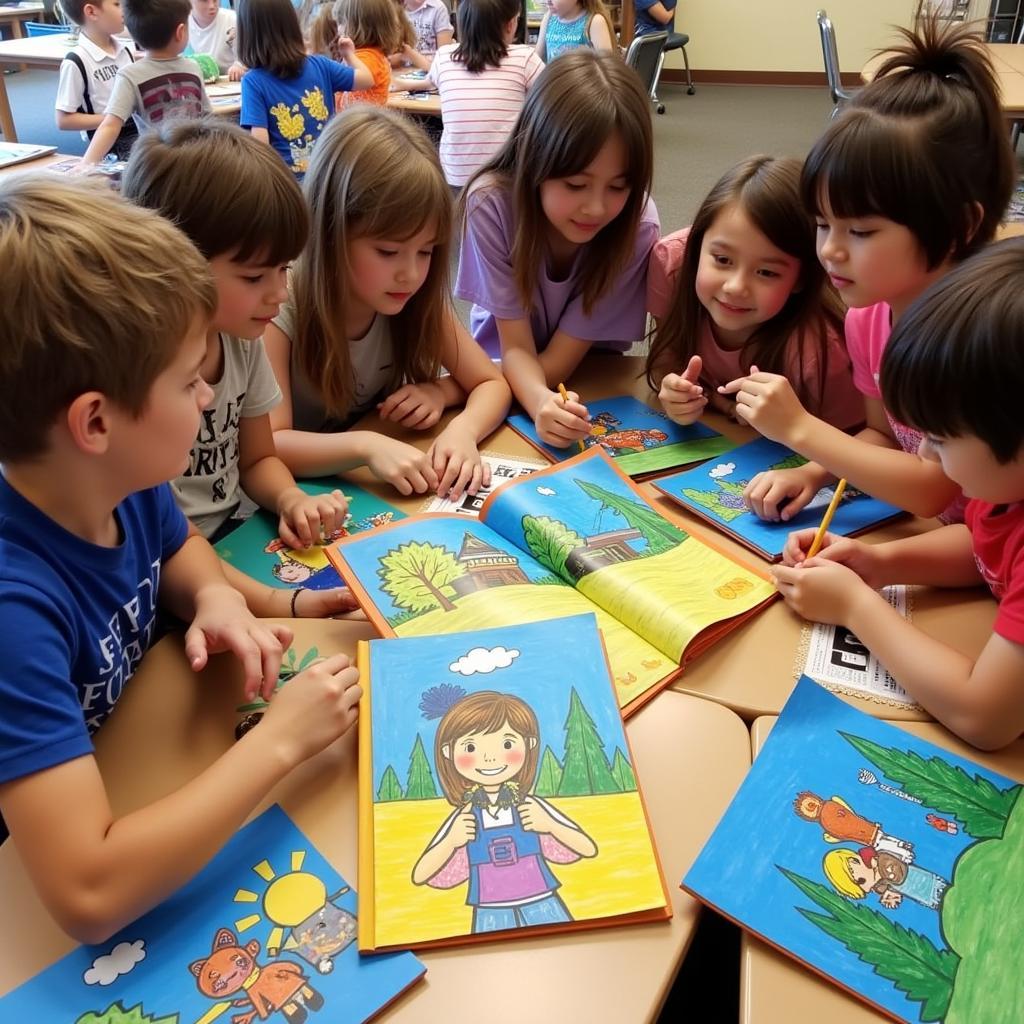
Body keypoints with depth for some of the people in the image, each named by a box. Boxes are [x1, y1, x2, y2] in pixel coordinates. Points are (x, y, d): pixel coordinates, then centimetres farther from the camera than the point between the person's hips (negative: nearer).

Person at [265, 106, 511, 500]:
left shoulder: (418, 299, -8)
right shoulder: (279, 308, -19)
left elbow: (493, 384, -1)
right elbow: (266, 445, -24)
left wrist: (463, 428, -21)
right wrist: (364, 446, -39)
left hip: (386, 495, 3)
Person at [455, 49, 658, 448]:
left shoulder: (637, 226, -24)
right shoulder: (491, 202, -23)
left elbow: (558, 362, -19)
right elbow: (515, 347, -21)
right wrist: (541, 401, -43)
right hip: (501, 370, 1)